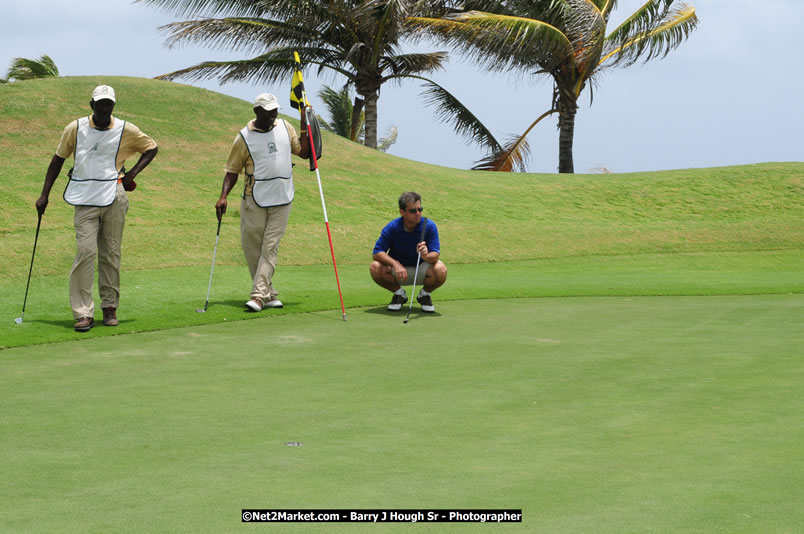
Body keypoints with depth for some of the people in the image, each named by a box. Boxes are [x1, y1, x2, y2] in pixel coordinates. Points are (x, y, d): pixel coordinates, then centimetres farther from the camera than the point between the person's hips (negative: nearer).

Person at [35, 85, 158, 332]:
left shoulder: (125, 130, 3)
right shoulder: (75, 128, 3)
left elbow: (151, 147, 17)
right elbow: (58, 160, 11)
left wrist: (132, 174, 4)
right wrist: (44, 195, 9)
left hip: (114, 198, 1)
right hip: (85, 200, -1)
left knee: (111, 253, 4)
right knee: (86, 251, -11)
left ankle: (110, 307, 15)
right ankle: (83, 313, -11)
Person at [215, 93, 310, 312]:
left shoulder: (284, 127, 7)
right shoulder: (244, 137, -3)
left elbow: (304, 152, 12)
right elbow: (232, 170, 1)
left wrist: (304, 127, 1)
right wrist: (223, 196, -12)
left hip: (281, 201, 2)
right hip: (254, 201, -1)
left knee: (270, 248, -4)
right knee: (252, 248, 1)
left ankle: (258, 296, -8)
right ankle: (269, 294, 12)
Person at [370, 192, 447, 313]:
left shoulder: (430, 226, -17)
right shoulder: (392, 228, -16)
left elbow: (435, 255, -23)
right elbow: (377, 252, -20)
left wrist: (426, 256, -48)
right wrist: (396, 264, -37)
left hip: (422, 269, 0)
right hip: (399, 269, 1)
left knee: (441, 270, -34)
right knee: (375, 267, -29)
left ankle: (425, 294, 2)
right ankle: (399, 293, 1)